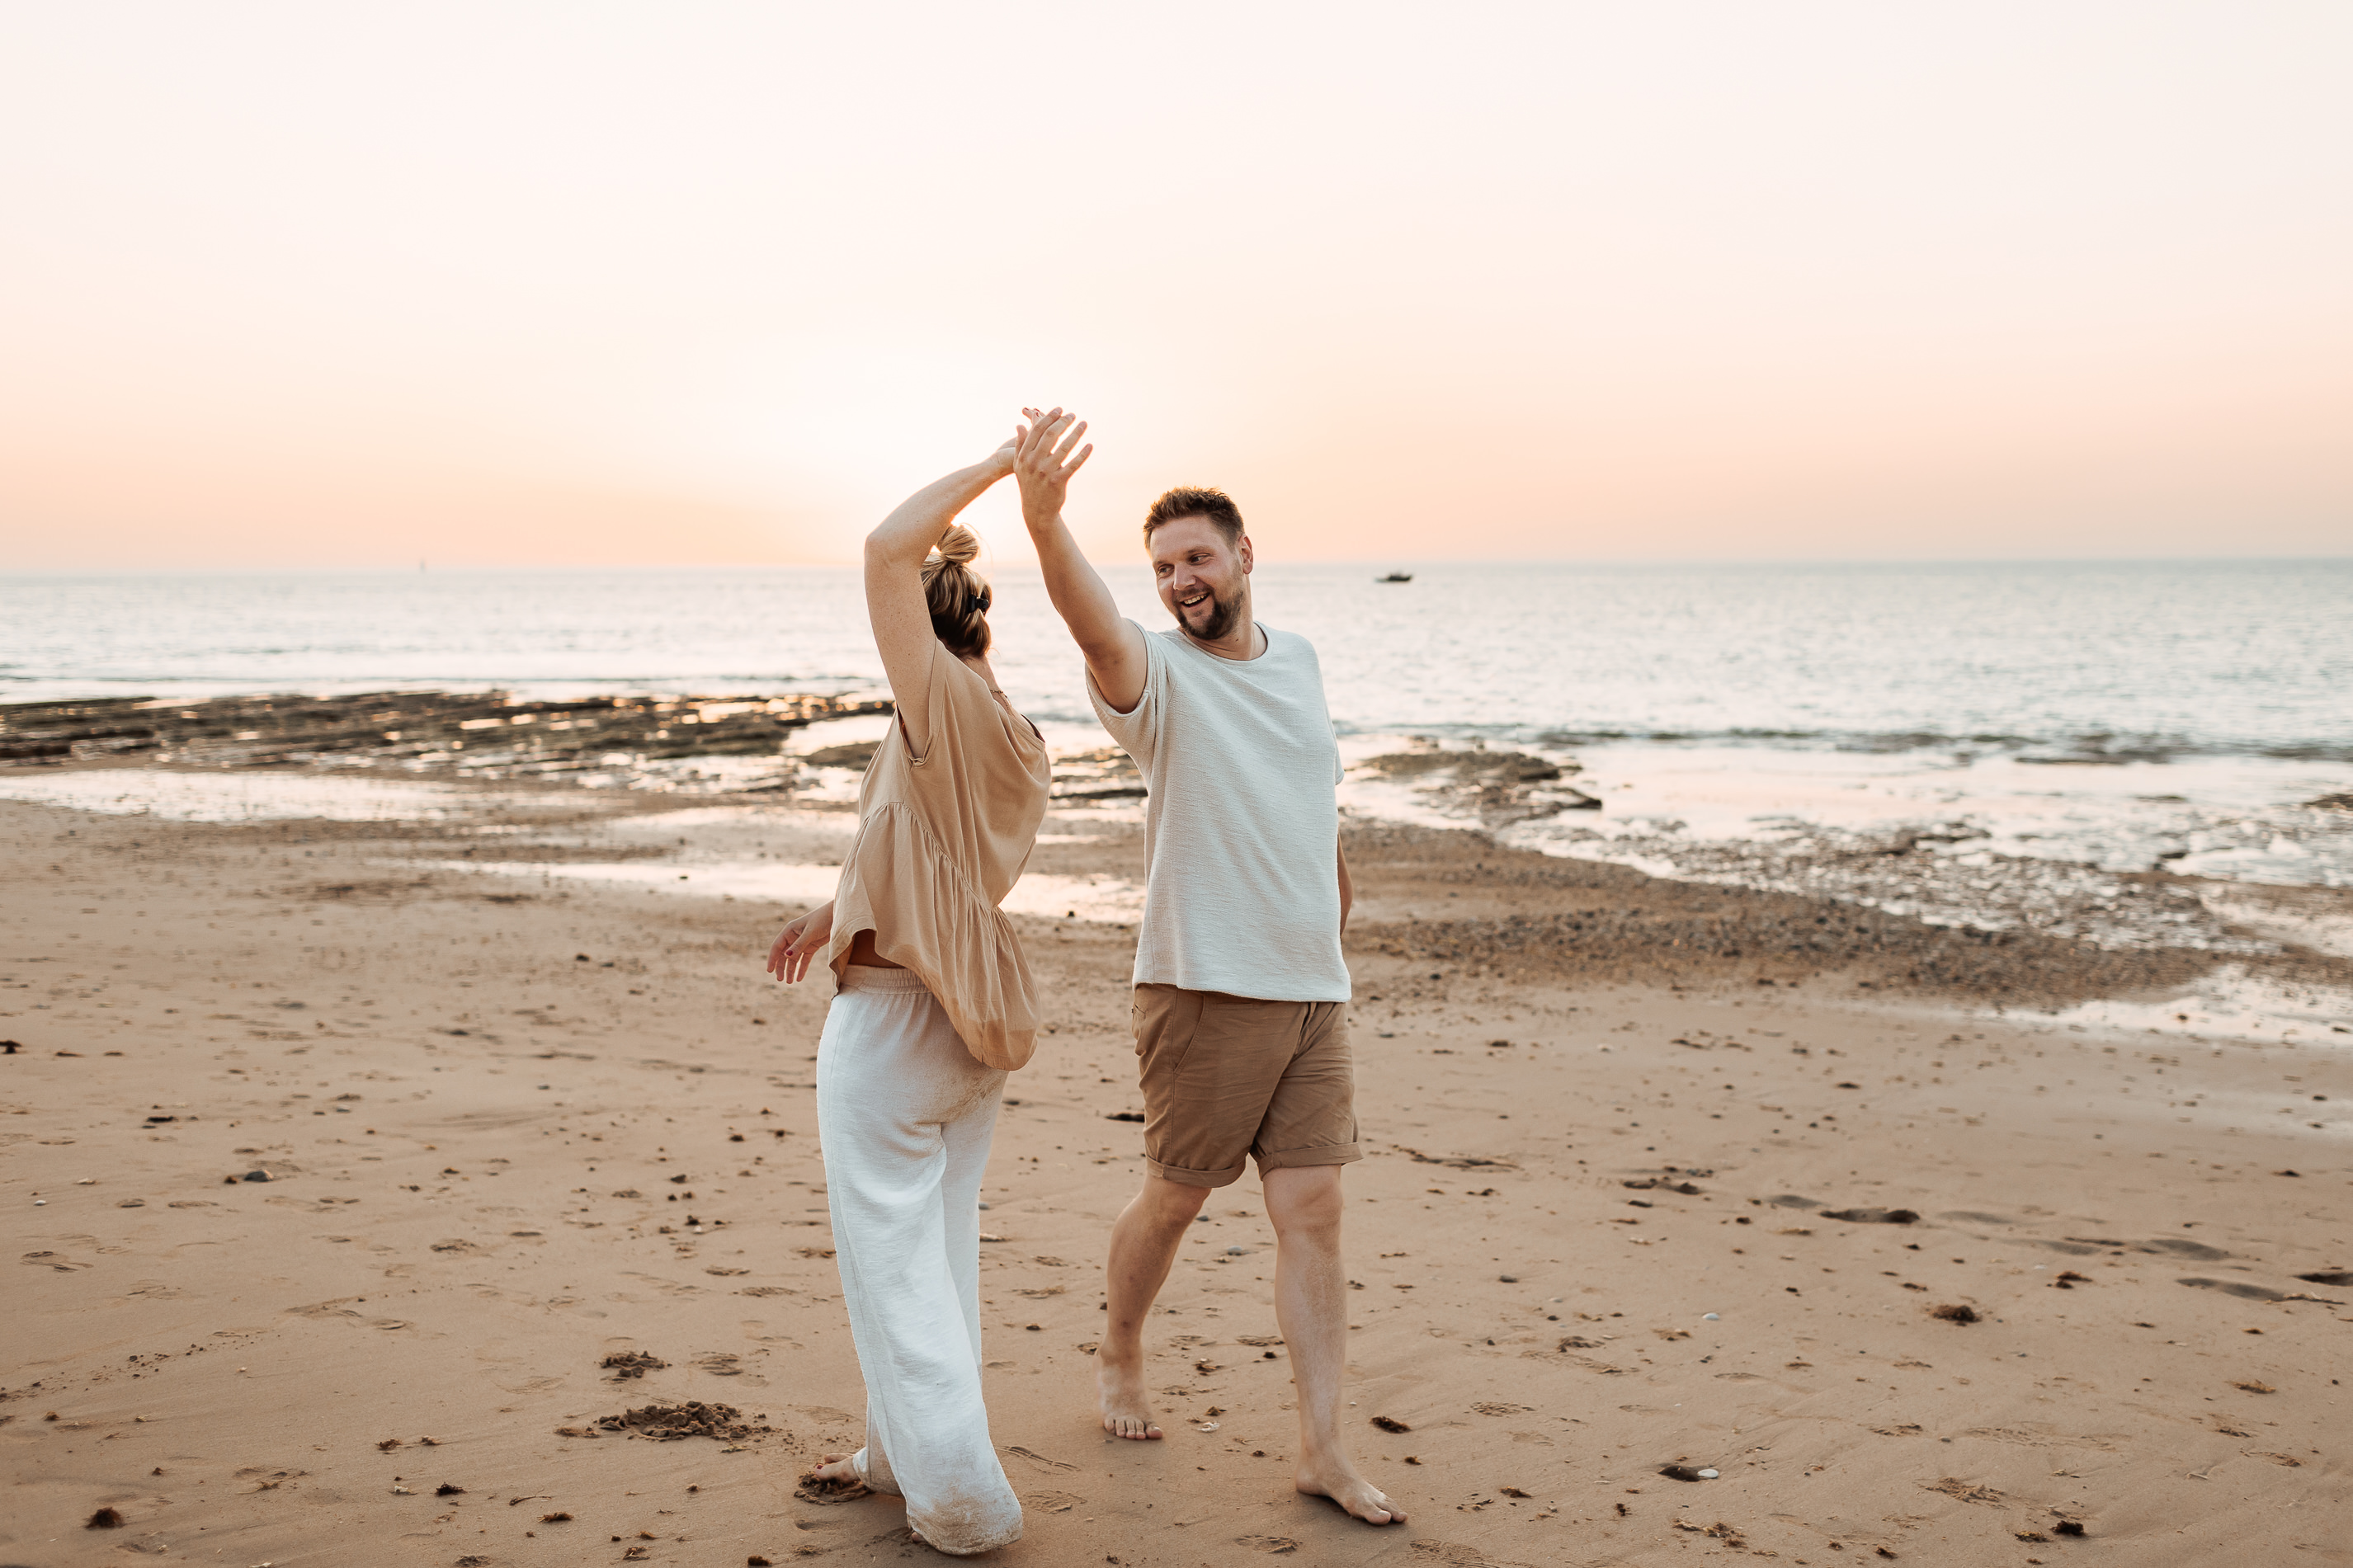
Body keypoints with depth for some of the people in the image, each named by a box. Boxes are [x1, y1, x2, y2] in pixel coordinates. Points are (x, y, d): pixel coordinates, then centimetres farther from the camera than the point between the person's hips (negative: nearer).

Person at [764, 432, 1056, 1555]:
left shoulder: (944, 706, -17)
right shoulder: (1021, 746, 8)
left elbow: (888, 549, -25)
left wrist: (992, 467, -15)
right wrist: (836, 912, 29)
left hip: (891, 1019, -9)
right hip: (977, 1023, 9)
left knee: (893, 1261, 1)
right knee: (940, 1242, 19)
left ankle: (959, 1502, 6)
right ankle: (905, 1453, 33)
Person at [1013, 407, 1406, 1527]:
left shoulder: (1298, 659, 10)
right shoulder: (1156, 672, -10)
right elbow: (1090, 620, -33)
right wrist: (1042, 519, -51)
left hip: (1313, 988, 4)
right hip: (1205, 986, -4)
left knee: (1312, 1210, 3)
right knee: (1175, 1196, 8)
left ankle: (1322, 1446, 10)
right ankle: (1120, 1358, 35)